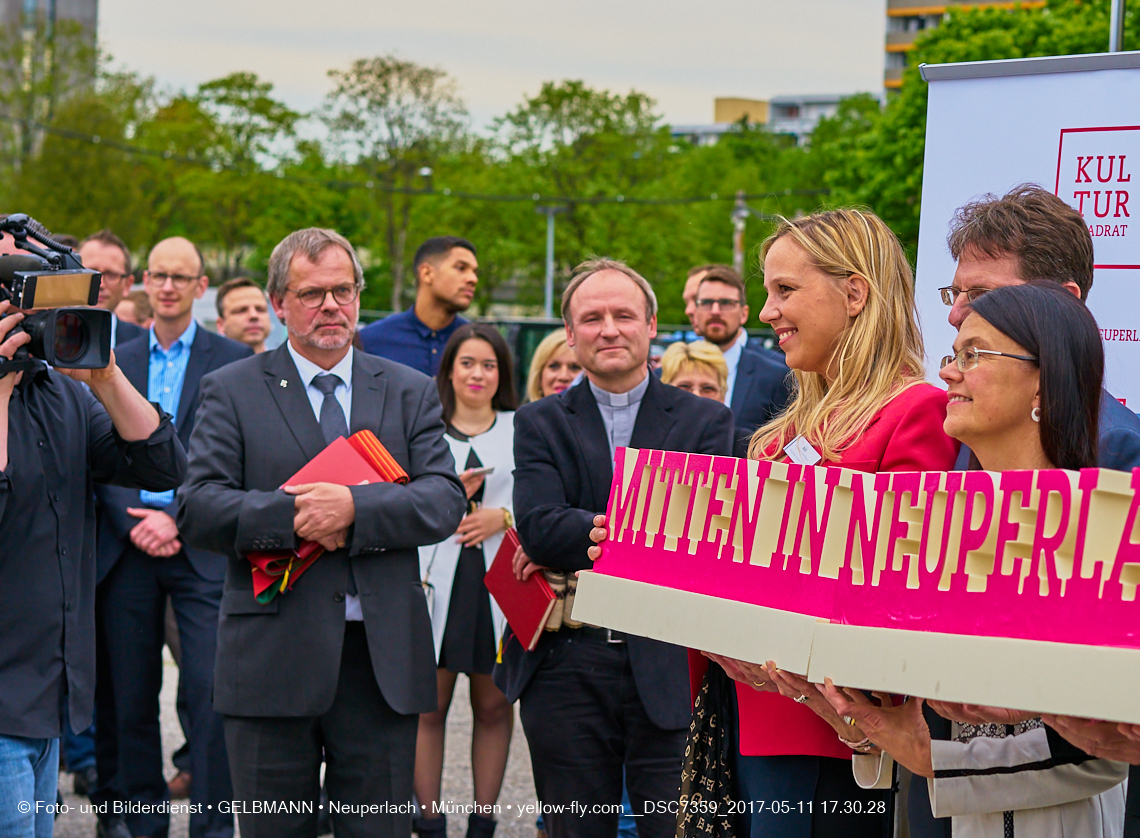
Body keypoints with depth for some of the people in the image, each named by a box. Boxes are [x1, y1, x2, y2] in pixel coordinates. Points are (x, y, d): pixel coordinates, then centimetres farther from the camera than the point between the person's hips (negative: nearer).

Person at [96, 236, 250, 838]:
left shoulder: (232, 360, 3)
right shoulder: (117, 362, 13)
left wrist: (176, 519, -11)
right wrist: (132, 521, -7)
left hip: (201, 547, -3)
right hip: (127, 547, 3)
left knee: (208, 693, -10)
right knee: (132, 694, 6)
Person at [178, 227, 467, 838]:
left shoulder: (411, 393, 12)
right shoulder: (231, 392, 6)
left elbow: (445, 501, -2)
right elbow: (196, 509, -5)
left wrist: (355, 507, -17)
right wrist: (291, 516, -18)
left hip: (383, 657, 2)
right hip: (272, 662, -1)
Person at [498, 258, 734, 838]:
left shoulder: (705, 422, 6)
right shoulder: (539, 424, 9)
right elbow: (538, 525, -8)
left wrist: (576, 542, -11)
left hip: (668, 666, -1)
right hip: (565, 668, 1)